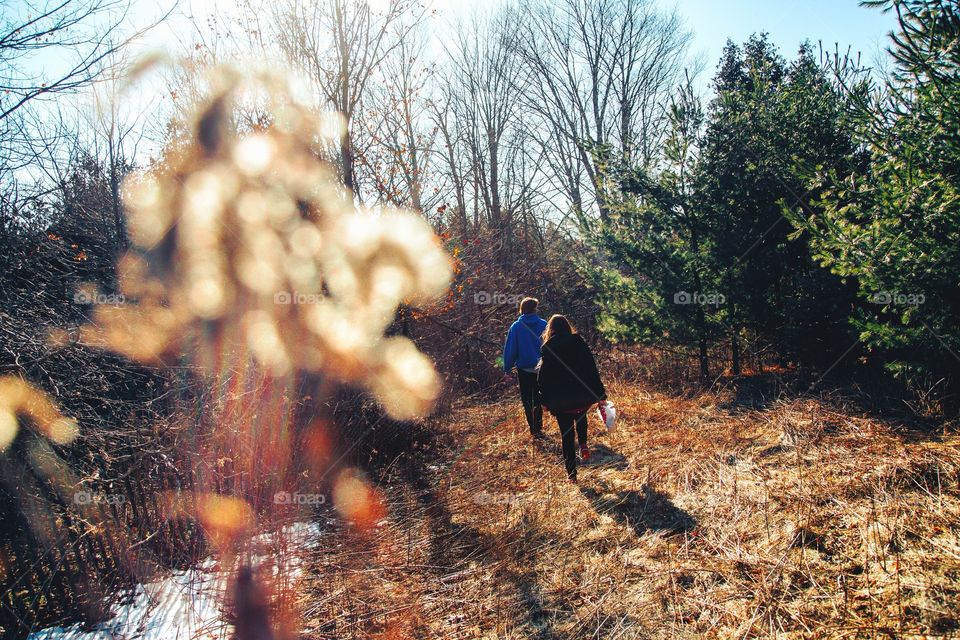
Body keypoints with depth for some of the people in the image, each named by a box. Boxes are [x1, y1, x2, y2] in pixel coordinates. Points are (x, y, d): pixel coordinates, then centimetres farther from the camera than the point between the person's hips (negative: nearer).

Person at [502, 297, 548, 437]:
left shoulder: (516, 327, -7)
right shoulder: (544, 325, -6)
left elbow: (510, 349, -6)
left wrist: (507, 368, 1)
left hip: (524, 369, -1)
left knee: (527, 400, 9)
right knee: (538, 399, 14)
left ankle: (534, 429, 3)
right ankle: (538, 428, 11)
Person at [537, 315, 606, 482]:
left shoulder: (548, 348, -3)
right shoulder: (578, 341, 0)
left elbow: (543, 377, -4)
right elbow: (592, 367, -1)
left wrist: (544, 400, 3)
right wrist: (600, 392, 2)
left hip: (560, 399, -1)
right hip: (583, 395, 2)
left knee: (567, 435, 8)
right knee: (580, 417, 33)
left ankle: (571, 473, 10)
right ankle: (583, 444, 12)